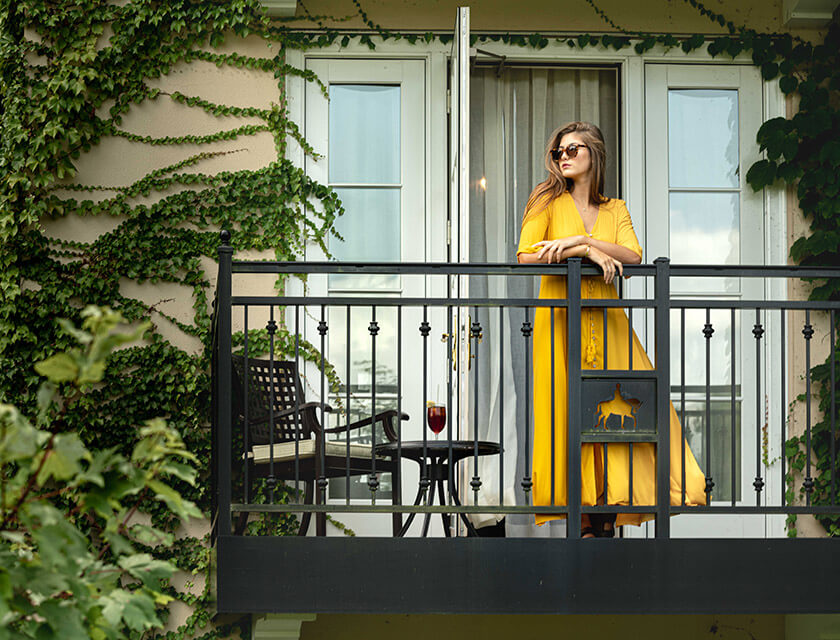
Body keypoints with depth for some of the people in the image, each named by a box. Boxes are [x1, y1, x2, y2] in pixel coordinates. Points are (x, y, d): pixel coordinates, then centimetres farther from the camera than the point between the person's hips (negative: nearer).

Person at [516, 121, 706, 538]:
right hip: (561, 317, -3)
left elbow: (633, 256, -3)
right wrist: (588, 251, -12)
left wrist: (579, 239, -12)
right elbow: (526, 256, -8)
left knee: (618, 408, -8)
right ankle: (584, 521, -2)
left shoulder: (615, 209, 15)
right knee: (570, 412, -7)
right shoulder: (548, 200, 7)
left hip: (606, 319, 3)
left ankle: (609, 512, 1)